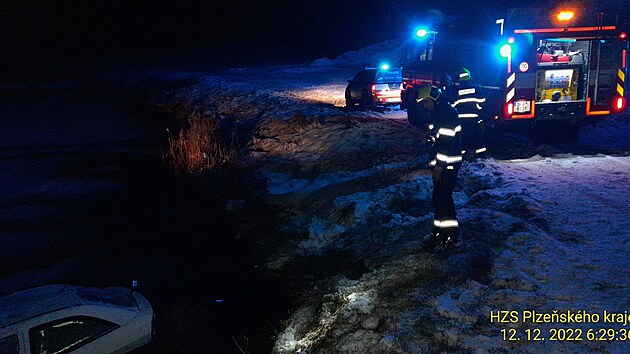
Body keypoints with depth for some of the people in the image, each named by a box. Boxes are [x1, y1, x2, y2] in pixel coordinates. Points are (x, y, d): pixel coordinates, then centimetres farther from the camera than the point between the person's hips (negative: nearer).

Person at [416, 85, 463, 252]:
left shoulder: (448, 114, -18)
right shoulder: (437, 113, 15)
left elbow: (447, 142, -24)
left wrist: (439, 166, -24)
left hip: (448, 164, -10)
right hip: (441, 164, 10)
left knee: (442, 198, -8)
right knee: (440, 198, 16)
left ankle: (451, 236, 0)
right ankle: (441, 231, 26)